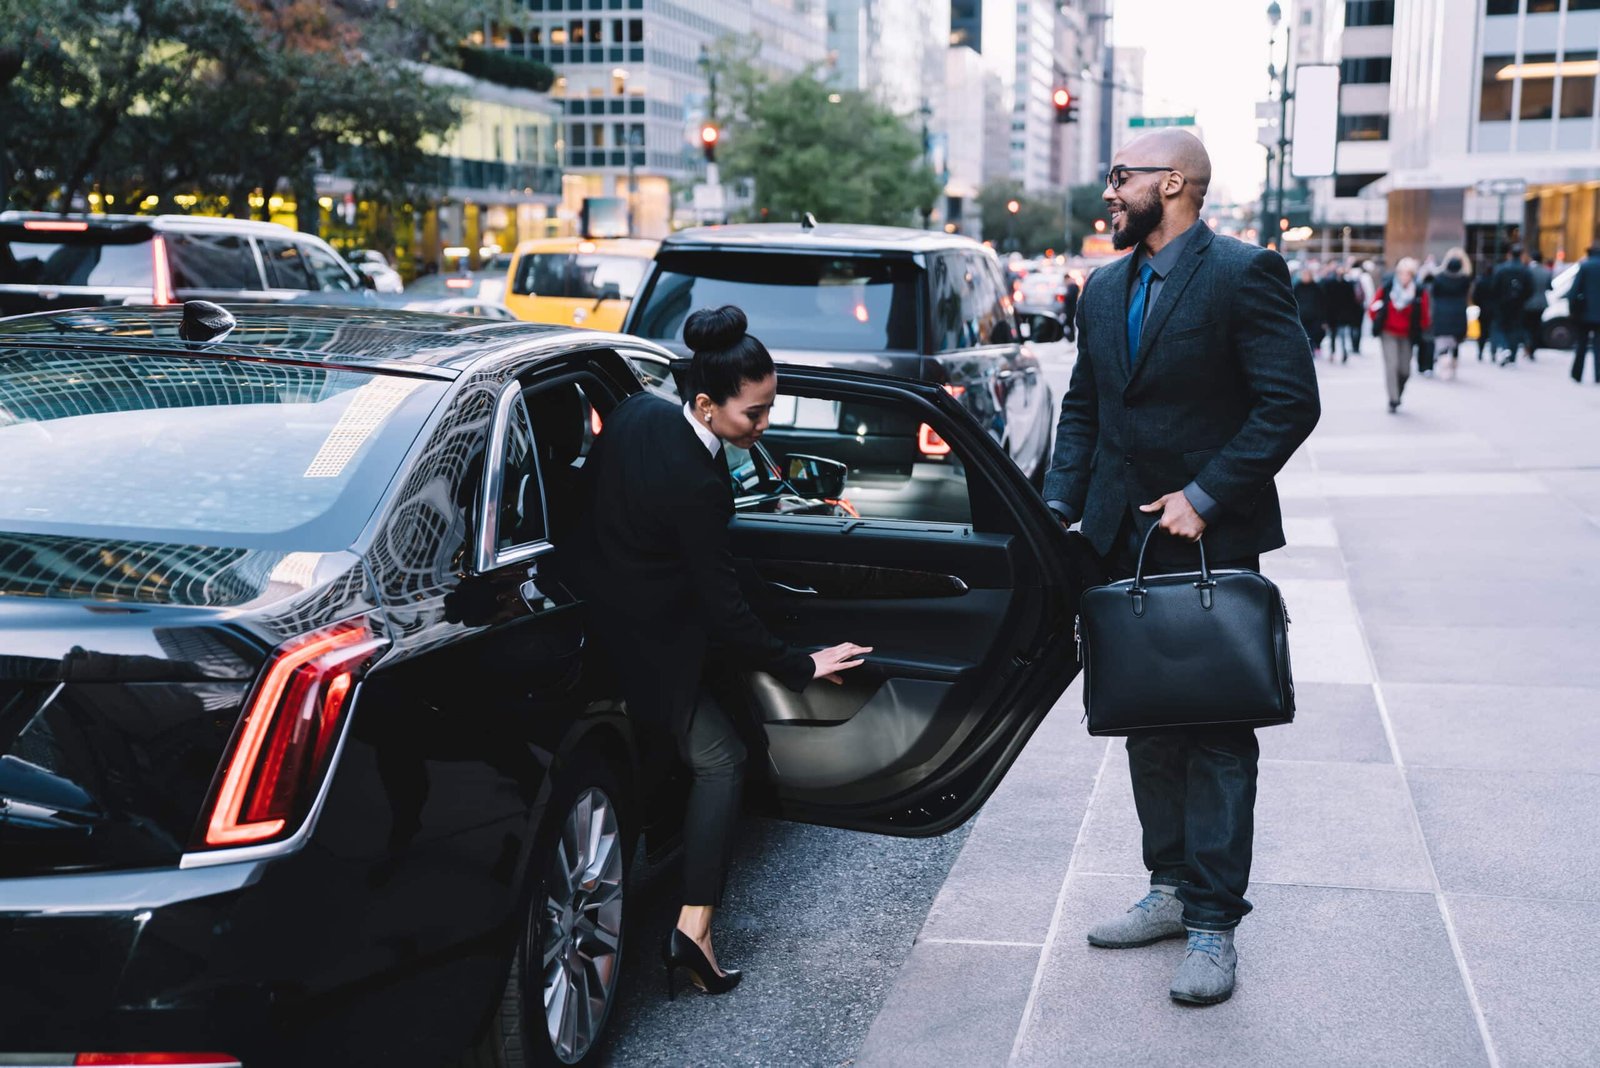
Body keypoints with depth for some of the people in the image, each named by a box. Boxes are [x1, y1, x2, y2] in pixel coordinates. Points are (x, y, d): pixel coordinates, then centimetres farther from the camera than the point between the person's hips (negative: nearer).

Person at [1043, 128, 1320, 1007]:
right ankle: (1171, 888, 28)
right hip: (1125, 541, 7)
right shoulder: (1104, 290, 12)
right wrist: (1058, 506, 3)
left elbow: (1291, 402, -15)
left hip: (1212, 541, -7)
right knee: (1147, 728, 15)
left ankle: (1212, 924, 8)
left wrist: (1204, 496, -19)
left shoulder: (1244, 274, -11)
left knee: (1217, 737, 1)